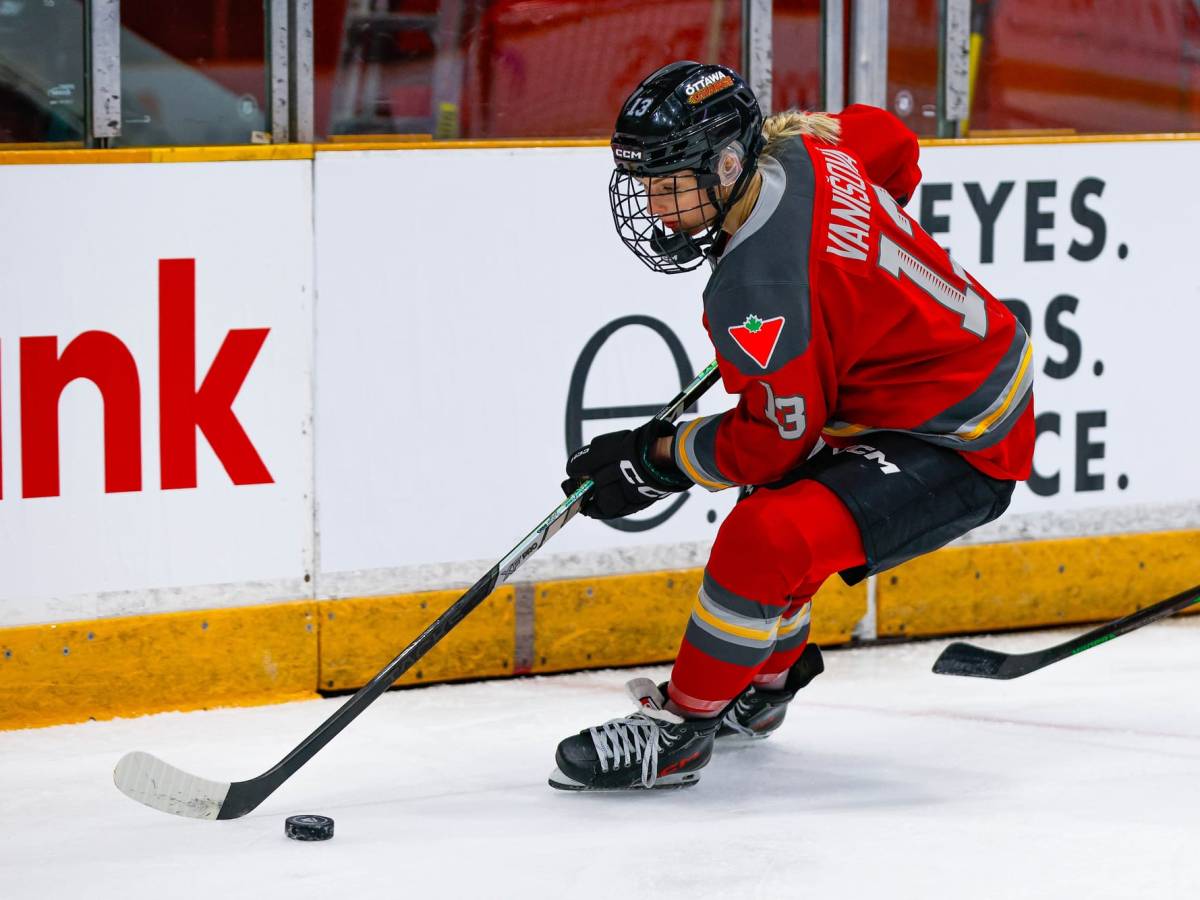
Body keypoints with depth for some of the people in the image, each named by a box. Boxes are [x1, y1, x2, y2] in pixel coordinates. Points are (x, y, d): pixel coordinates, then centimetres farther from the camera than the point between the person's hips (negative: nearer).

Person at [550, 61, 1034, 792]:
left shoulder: (758, 289, -28)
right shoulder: (801, 153, -4)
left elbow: (774, 443, -19)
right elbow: (892, 142, 18)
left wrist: (653, 457, -8)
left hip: (957, 449, -11)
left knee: (766, 539, -25)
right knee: (779, 496, 29)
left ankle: (679, 732, -10)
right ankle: (764, 683, 46)